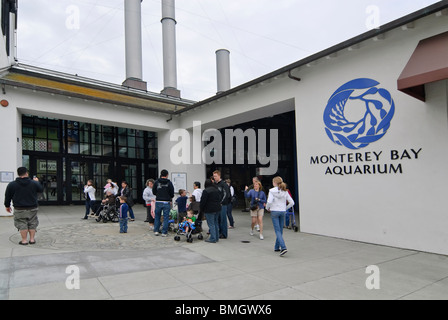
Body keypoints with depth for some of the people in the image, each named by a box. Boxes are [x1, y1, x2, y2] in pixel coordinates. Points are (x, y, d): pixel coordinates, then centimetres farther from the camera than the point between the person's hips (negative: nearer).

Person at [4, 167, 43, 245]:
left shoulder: (11, 185, -5)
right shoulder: (34, 183, -5)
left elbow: (8, 196, 4)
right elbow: (41, 189, 11)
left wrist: (7, 206, 18)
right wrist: (37, 182, 25)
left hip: (20, 210, -1)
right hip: (32, 208, 1)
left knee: (22, 225, 6)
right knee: (32, 224, 12)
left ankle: (24, 240, 8)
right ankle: (32, 239, 16)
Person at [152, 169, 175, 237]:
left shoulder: (156, 182, -1)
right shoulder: (169, 183, -7)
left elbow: (154, 192, 5)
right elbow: (172, 193, -5)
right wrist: (170, 198, 15)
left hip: (158, 202, 2)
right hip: (166, 202, -2)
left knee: (157, 216, 16)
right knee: (166, 217, 5)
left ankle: (156, 231, 20)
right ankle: (164, 232, 7)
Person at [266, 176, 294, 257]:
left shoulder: (272, 191, -9)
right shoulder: (285, 192, 5)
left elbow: (269, 201, -19)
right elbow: (292, 202, 3)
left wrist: (267, 207, 0)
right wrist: (285, 208, 14)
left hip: (274, 211, -5)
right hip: (282, 212, 5)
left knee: (278, 231, -4)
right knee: (280, 230, 14)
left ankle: (283, 247, -17)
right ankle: (277, 247, 23)